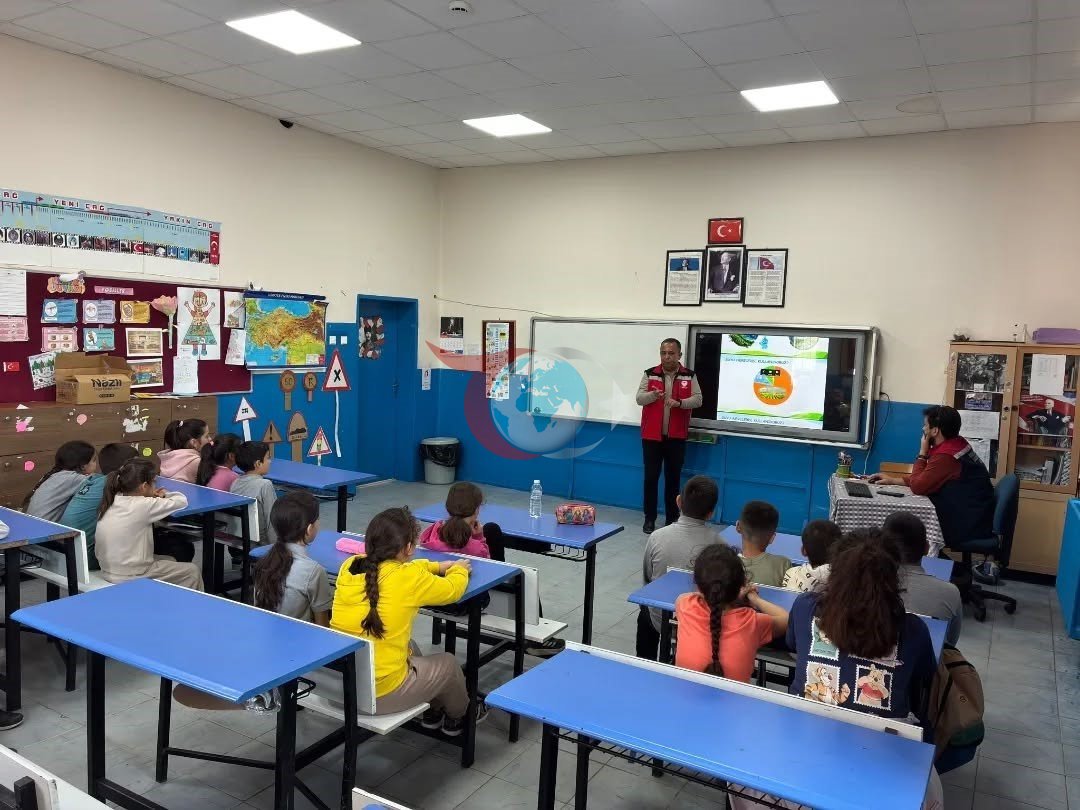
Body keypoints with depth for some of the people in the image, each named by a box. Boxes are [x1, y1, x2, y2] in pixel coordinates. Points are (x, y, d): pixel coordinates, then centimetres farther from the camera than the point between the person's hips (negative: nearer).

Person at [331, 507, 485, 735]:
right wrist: (458, 570, 23)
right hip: (381, 694, -6)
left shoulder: (349, 566, -2)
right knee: (447, 663, 21)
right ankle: (459, 715, 50)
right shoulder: (409, 578, -18)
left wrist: (438, 567, 26)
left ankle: (433, 711, 49)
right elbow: (452, 590, 2)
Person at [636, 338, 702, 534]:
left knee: (673, 478, 8)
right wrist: (653, 395, -24)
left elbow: (698, 399, -4)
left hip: (676, 436, 0)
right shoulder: (649, 374, 1)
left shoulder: (689, 376, 1)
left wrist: (679, 402, -22)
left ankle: (672, 518, 19)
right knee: (651, 477, 3)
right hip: (651, 435, 0)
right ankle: (649, 518, 13)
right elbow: (639, 398, -3)